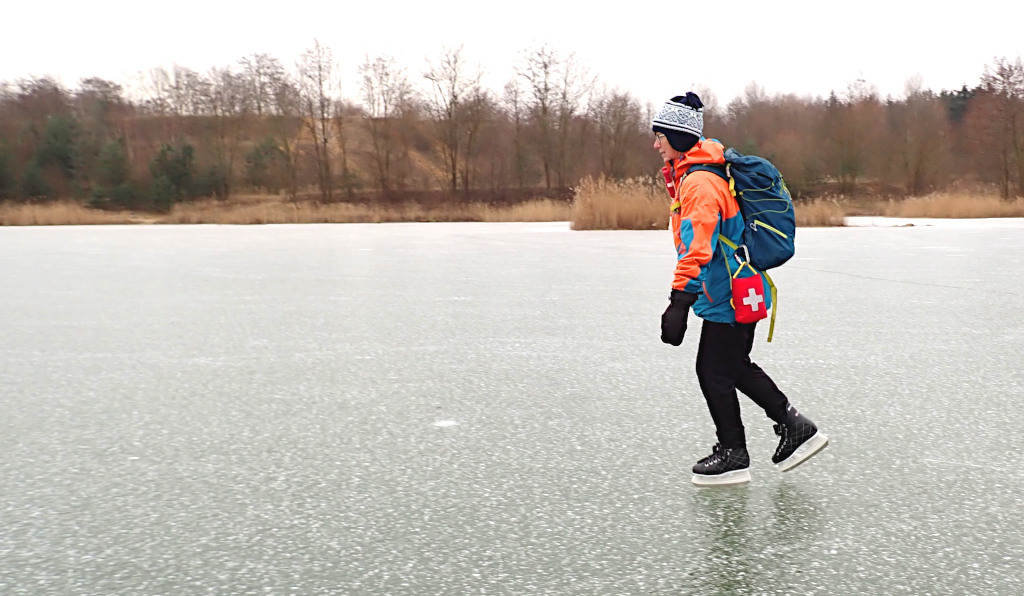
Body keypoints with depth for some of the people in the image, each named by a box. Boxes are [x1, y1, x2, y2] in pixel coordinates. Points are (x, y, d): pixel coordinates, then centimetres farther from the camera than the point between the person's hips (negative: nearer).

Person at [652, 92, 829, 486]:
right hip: (737, 291, 10)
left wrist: (680, 302, -35)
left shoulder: (700, 183, -21)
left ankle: (733, 456, 13)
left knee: (714, 371, 1)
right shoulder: (689, 176, 13)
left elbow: (697, 247, -31)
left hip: (728, 298, -10)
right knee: (736, 366, 19)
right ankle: (795, 427, 27)